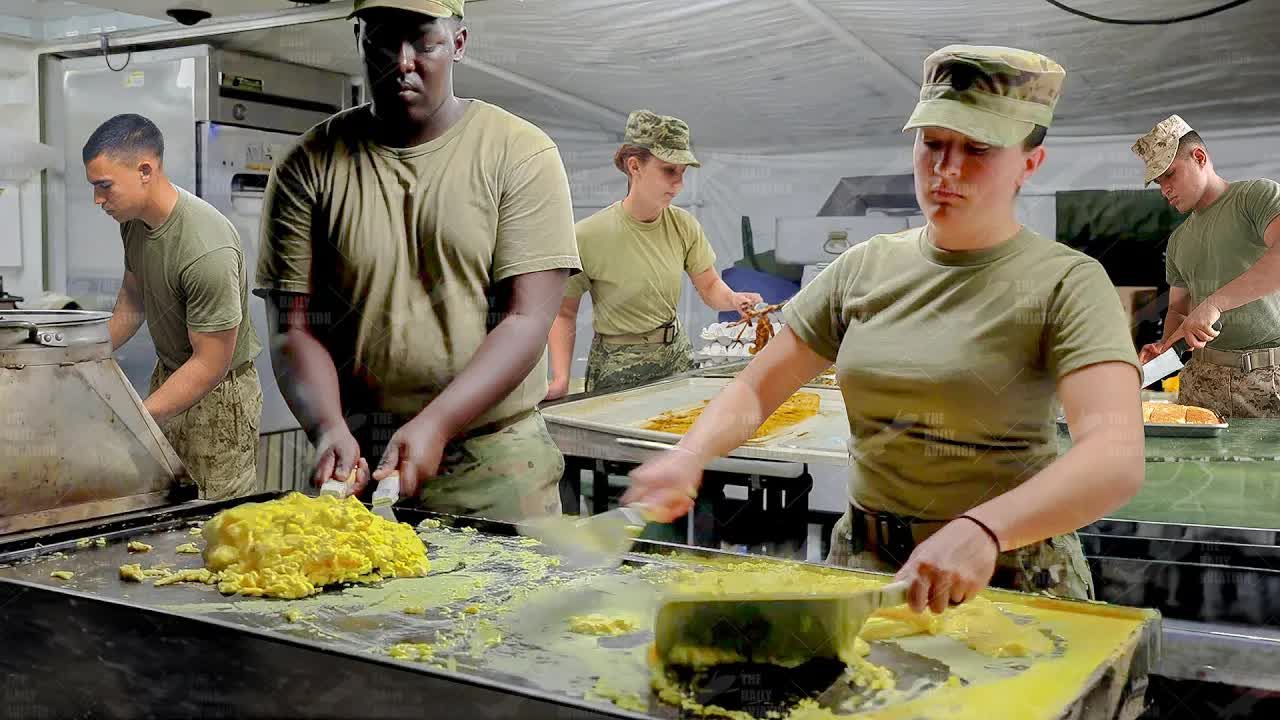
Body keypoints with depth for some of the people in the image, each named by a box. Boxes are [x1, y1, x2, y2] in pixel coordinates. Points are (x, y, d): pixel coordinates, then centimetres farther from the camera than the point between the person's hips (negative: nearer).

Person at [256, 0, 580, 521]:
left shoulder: (521, 153, -4)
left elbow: (527, 320, -11)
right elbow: (294, 328, -1)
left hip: (494, 462, -1)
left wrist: (435, 425, -22)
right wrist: (329, 428, -19)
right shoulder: (309, 166, 1)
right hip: (356, 464, 2)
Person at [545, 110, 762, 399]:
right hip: (619, 371, -5)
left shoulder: (684, 225, -4)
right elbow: (564, 314, -10)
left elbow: (710, 286, 2)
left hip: (677, 355, 5)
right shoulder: (587, 236, -18)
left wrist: (734, 299, -22)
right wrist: (561, 379, -22)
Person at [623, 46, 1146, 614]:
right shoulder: (866, 268, 4)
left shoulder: (1067, 284, -10)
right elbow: (755, 389, 5)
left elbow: (1118, 459, -23)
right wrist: (689, 454, -15)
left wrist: (982, 529, -40)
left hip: (1010, 583, -3)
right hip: (863, 563, 3)